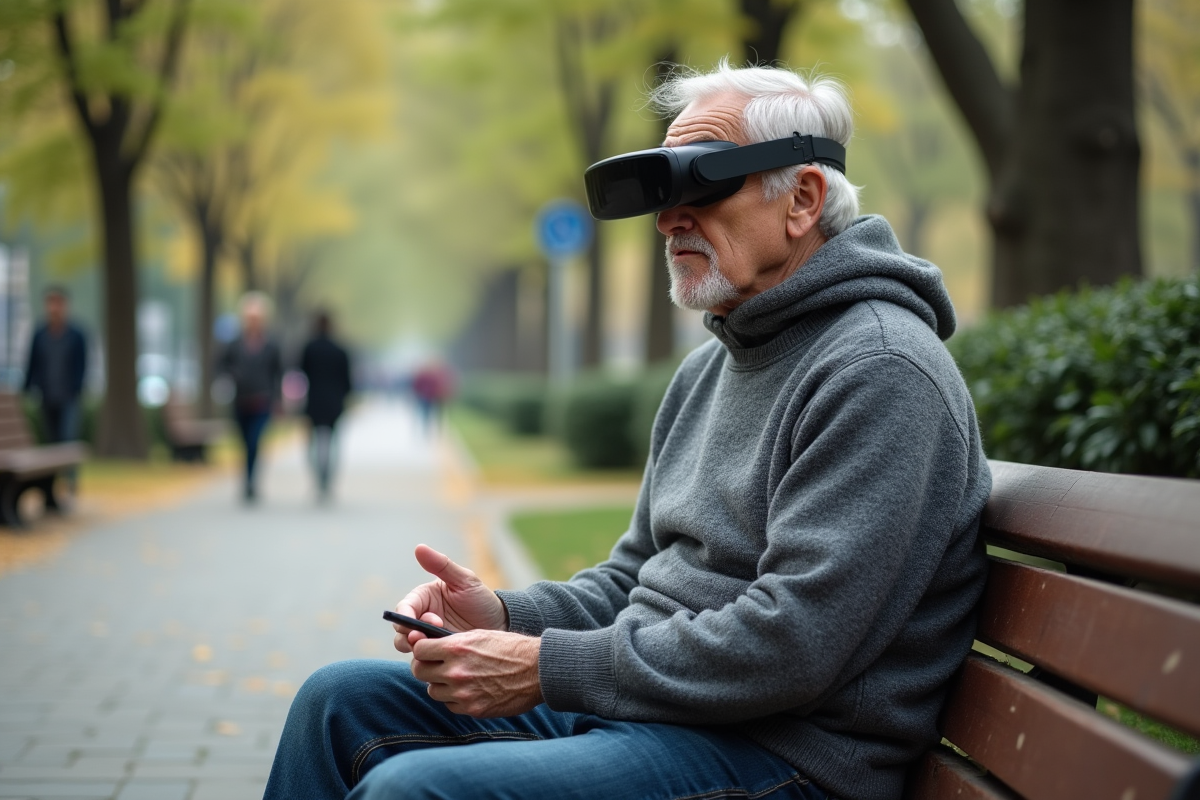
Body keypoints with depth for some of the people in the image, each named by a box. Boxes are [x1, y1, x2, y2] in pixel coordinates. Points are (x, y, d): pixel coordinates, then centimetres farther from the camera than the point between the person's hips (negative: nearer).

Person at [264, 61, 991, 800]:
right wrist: (505, 617, 1)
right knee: (339, 701, 8)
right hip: (637, 703, 10)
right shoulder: (709, 369, 16)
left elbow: (791, 647, -24)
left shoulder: (879, 369, -16)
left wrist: (548, 668, -19)